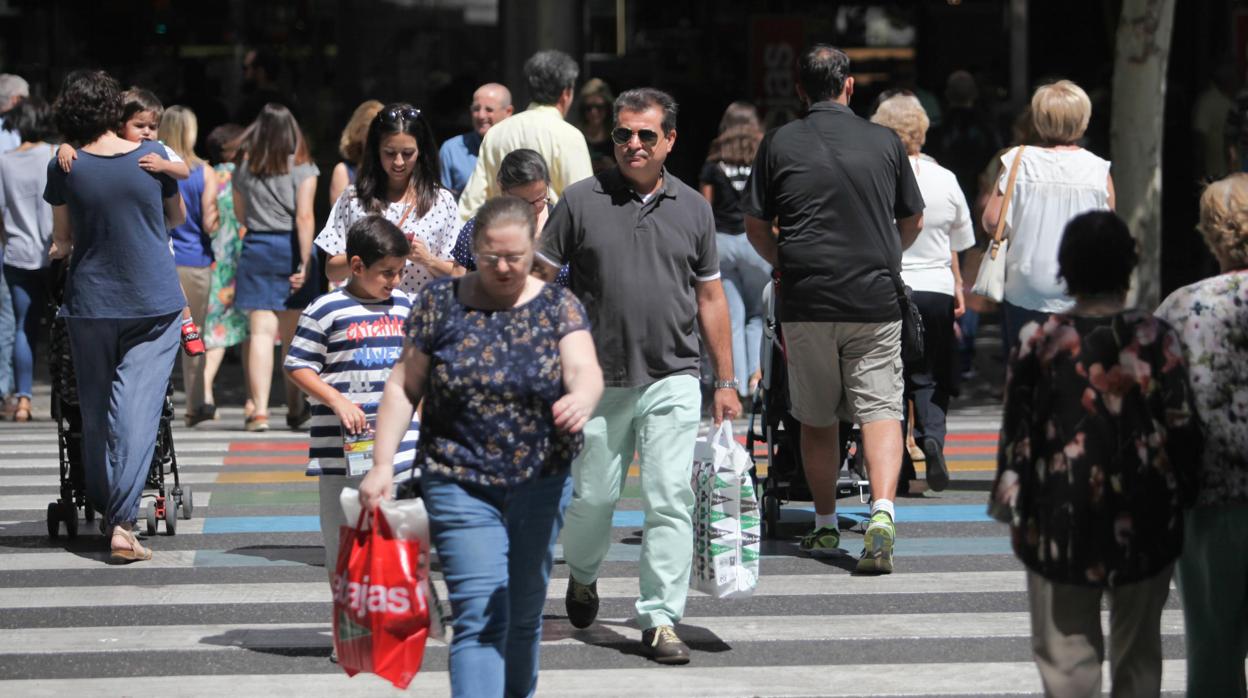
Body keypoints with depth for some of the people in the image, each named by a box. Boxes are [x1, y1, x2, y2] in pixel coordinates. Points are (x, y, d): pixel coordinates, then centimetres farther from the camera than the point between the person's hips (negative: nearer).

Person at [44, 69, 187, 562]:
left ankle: (103, 510, 22)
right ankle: (122, 522, -17)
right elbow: (178, 218, 15)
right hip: (155, 302, 0)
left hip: (91, 303, 0)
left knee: (95, 410, 14)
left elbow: (62, 239, 9)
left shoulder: (65, 168, -5)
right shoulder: (153, 157, -2)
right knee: (138, 410, -7)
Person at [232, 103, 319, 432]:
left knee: (261, 332, -3)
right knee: (292, 335, 10)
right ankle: (295, 409, 21)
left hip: (256, 247, 1)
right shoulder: (302, 166, -5)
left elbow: (240, 214, 13)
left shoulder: (244, 165, 3)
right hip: (290, 247, -1)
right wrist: (305, 262, -15)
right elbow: (304, 217, -13)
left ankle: (259, 409, -16)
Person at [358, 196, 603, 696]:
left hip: (540, 484, 2)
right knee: (480, 617, -13)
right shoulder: (440, 302, -1)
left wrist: (582, 397, -40)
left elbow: (584, 368, -16)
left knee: (524, 617, 13)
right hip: (460, 485, -2)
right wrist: (383, 464, -6)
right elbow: (404, 386, 2)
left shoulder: (557, 307, 1)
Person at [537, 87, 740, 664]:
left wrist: (725, 382, 11)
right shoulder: (581, 201, 1)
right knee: (593, 498, 9)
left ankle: (660, 620, -2)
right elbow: (541, 281, 4)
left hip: (672, 382, 1)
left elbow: (710, 298, 13)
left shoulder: (693, 208, 8)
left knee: (670, 502, -7)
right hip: (598, 379, -1)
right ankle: (582, 574, 39)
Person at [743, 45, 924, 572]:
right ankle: (882, 512, -22)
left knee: (817, 419, 13)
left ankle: (826, 527, 21)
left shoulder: (779, 144, 1)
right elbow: (913, 223, 14)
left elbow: (755, 227, 6)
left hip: (806, 303, 0)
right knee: (880, 410, -1)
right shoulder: (885, 142, 3)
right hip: (876, 299, 0)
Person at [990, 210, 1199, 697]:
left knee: (1067, 650, 3)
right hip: (1146, 523, 1)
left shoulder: (1039, 341, -5)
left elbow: (1017, 432, -2)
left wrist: (1012, 504, 7)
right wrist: (1182, 493, 9)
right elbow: (1182, 426, -4)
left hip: (1062, 518, -1)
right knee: (1138, 652, 14)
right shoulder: (1157, 338, -5)